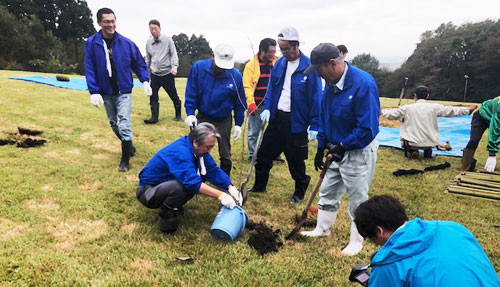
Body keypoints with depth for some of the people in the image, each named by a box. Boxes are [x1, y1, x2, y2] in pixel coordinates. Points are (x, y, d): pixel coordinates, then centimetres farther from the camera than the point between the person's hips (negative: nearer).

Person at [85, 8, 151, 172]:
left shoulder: (126, 42, -6)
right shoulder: (92, 43, -6)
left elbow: (139, 63, 4)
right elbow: (90, 69, -6)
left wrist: (145, 81, -9)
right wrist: (94, 91, -14)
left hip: (124, 91, -2)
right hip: (106, 93, 2)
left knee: (124, 125, -9)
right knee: (113, 124, 15)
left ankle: (125, 160, 5)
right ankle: (129, 146, 40)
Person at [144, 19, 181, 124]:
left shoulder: (167, 39, -3)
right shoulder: (148, 42, 8)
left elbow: (173, 54, -4)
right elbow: (148, 58, 19)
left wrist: (174, 66, -17)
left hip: (167, 73, -3)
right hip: (154, 74, 4)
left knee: (173, 95, 4)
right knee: (153, 96, -3)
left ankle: (178, 115, 20)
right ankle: (154, 117, 2)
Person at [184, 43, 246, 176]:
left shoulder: (235, 75, -13)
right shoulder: (198, 67, -14)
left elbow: (240, 103, -2)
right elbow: (191, 93, -6)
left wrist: (238, 124, -1)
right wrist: (190, 113, -15)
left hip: (224, 120, 0)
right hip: (202, 117, 1)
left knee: (225, 154, 9)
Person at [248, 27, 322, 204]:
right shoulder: (279, 64, 5)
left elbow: (316, 97, -12)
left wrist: (314, 125, -15)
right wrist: (267, 108, -2)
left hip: (296, 122, -5)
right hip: (277, 118, 6)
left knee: (295, 160, 8)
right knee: (264, 153, 13)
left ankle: (299, 192, 31)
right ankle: (259, 186, 33)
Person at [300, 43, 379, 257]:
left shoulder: (363, 84, -25)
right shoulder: (330, 83, 0)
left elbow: (368, 128, -26)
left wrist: (343, 146, -19)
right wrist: (321, 147, 10)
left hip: (358, 151, -8)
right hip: (336, 150, 8)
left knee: (358, 199, 8)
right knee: (327, 192, 19)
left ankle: (356, 241, 28)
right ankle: (323, 229, 39)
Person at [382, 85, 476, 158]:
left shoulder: (407, 108, -8)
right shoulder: (434, 107, -5)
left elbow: (390, 114, 2)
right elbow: (451, 111, 2)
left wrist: (383, 110, 23)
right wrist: (468, 110, 16)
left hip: (412, 143, -2)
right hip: (430, 143, 2)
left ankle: (411, 151, 11)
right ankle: (428, 151, 19)